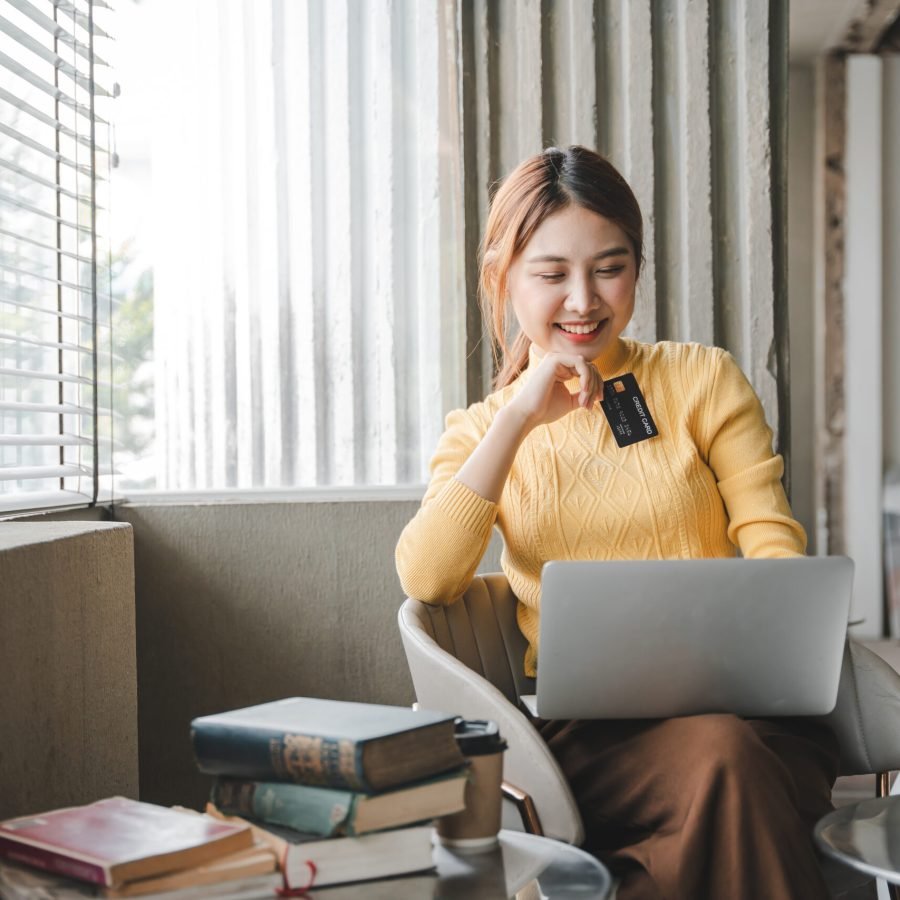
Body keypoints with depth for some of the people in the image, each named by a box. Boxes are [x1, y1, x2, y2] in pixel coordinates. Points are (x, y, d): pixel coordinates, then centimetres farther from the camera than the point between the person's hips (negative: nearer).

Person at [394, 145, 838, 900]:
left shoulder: (704, 378, 12)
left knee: (729, 749, -34)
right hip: (584, 724, -1)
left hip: (732, 700, 1)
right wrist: (517, 421, -10)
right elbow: (426, 581, -4)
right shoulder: (480, 429, 14)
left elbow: (774, 543, 4)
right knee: (722, 756, -33)